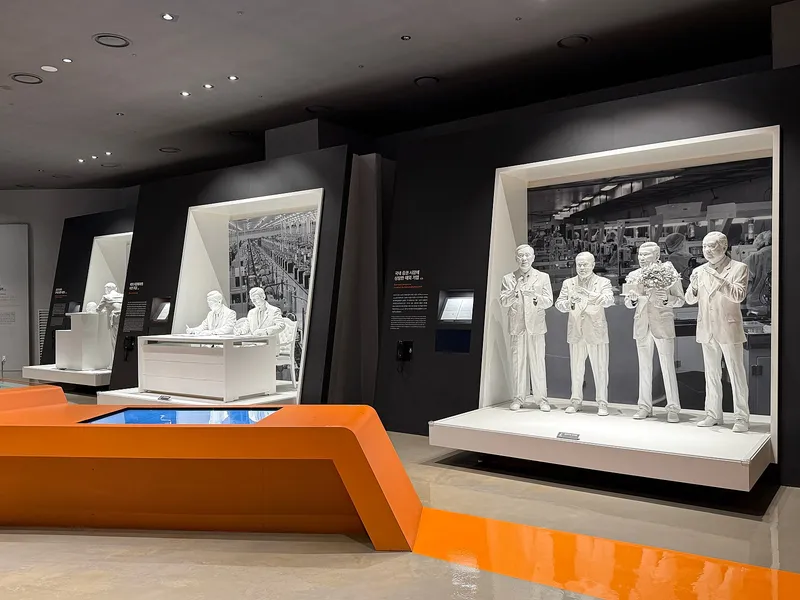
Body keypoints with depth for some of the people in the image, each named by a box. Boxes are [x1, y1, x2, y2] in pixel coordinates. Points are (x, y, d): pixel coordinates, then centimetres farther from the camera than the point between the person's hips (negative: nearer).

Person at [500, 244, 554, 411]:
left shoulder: (543, 277, 10)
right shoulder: (508, 279, 10)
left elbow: (549, 301, 2)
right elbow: (503, 302, 2)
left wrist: (535, 297, -18)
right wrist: (514, 293, -17)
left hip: (535, 325, 0)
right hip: (517, 326, 1)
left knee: (538, 363, -1)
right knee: (518, 362, 1)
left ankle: (541, 399, 6)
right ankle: (518, 398, 8)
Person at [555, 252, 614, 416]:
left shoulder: (603, 282, 2)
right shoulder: (568, 283, 10)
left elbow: (609, 300, -15)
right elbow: (559, 304, 1)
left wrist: (598, 299, -35)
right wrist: (570, 303, -21)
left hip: (596, 332, -2)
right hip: (575, 333, 3)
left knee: (600, 369, 0)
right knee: (576, 369, 9)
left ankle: (602, 403, 10)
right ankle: (575, 400, 20)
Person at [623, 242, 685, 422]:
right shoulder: (633, 276, 8)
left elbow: (680, 300, 0)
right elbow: (628, 303, 13)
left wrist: (667, 299, -20)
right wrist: (633, 299, -10)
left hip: (662, 324, -4)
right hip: (641, 325, 4)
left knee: (668, 367, -4)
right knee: (644, 367, 10)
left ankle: (673, 408, 3)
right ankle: (645, 406, 18)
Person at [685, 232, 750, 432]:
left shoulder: (738, 268, -3)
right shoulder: (699, 271, 9)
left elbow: (739, 296, -14)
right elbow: (690, 299, 7)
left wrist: (719, 279, -25)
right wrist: (693, 287, -15)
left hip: (729, 329, -4)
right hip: (707, 330, 5)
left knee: (737, 374, 0)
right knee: (711, 375, 11)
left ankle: (742, 417, 8)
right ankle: (713, 415, 20)